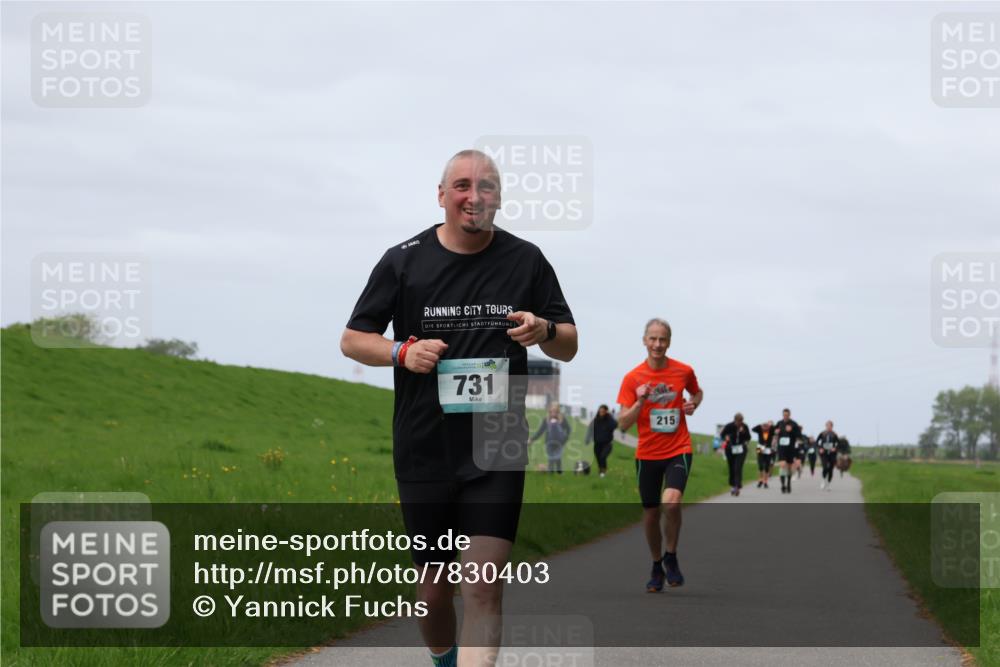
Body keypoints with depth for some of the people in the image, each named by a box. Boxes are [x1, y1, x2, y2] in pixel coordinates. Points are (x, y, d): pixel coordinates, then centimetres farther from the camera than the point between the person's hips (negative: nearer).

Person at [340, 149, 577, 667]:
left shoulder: (526, 261, 5)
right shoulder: (403, 261, 3)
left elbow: (568, 347, 11)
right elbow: (352, 340, 7)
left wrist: (543, 330, -12)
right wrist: (402, 351, -13)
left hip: (497, 452, -1)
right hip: (423, 451, 1)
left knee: (484, 587, -14)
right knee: (433, 589, 9)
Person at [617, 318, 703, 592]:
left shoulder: (684, 371, -1)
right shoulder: (632, 378, -4)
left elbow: (697, 392, 22)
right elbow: (623, 423, -6)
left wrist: (693, 404, -1)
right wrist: (640, 401, -23)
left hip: (679, 450, -1)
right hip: (647, 454, 1)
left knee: (671, 502, -24)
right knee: (651, 513, 7)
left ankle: (671, 557, -2)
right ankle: (657, 568, 28)